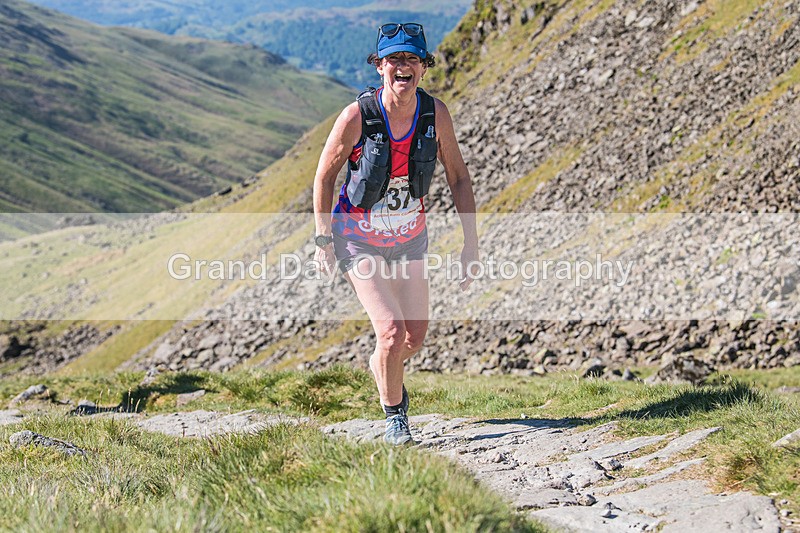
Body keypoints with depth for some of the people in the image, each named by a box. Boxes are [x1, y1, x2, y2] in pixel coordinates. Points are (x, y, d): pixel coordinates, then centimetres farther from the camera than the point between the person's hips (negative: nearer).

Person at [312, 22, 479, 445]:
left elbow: (458, 178, -2)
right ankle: (394, 416, 10)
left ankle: (380, 367, 46)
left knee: (415, 338, 9)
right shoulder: (358, 116, -23)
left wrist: (471, 244, -5)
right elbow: (324, 175, -10)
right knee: (392, 331, -16)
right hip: (358, 241, -4)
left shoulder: (435, 113, -14)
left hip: (409, 239, 4)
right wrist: (323, 241, -7)